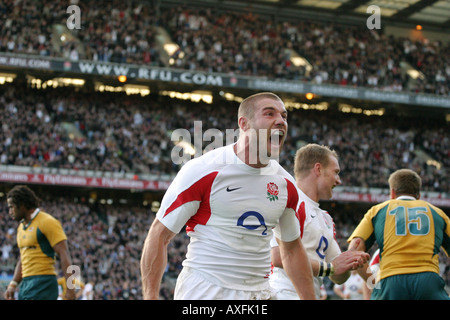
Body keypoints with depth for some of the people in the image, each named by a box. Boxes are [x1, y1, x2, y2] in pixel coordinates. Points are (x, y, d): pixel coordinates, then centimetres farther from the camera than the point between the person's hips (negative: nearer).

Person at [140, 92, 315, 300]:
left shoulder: (285, 184, 8)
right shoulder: (203, 171, -10)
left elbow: (291, 249, 20)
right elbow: (159, 236, -8)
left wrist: (309, 298, 15)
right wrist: (150, 297, -15)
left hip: (258, 292, 6)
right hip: (202, 291, -5)